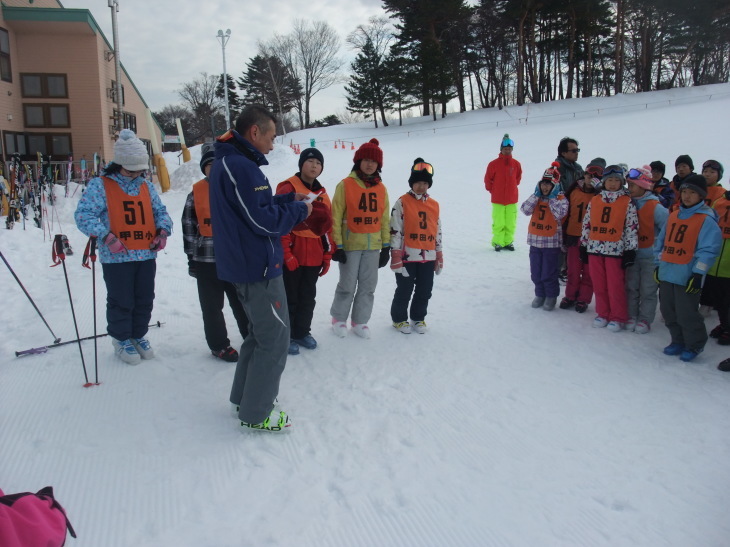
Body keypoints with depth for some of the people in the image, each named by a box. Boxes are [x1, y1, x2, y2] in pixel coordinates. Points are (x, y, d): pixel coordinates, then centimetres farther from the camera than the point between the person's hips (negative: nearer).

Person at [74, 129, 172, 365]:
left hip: (147, 255, 5)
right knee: (121, 301, 6)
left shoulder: (146, 185, 11)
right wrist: (106, 237, -23)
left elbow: (160, 211, 18)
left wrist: (163, 231, -1)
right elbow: (83, 214, -12)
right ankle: (121, 339, 24)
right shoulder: (100, 185, -6)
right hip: (117, 257, -5)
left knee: (145, 300, 13)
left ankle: (138, 335, 32)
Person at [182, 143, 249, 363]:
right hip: (206, 259, -1)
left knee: (243, 302, 11)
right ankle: (219, 345, 21)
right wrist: (191, 257, 3)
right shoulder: (197, 191, 0)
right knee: (212, 306, 7)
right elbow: (188, 225, 4)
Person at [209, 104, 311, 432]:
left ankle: (244, 397, 33)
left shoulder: (225, 162, 12)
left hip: (241, 265, 11)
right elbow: (263, 221, -22)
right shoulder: (242, 166, -21)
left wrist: (289, 199, 8)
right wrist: (299, 210, -7)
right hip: (259, 268, -11)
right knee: (275, 339, 0)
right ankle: (255, 414, 11)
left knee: (260, 332, 22)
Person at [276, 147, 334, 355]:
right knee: (290, 298, 4)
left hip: (314, 257, 6)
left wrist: (327, 255, 13)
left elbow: (327, 227, 16)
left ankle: (302, 332, 31)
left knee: (308, 298, 16)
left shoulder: (322, 194, 14)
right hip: (291, 256, -6)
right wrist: (286, 253, -18)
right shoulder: (288, 188, -8)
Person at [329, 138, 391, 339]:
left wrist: (386, 246, 8)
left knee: (368, 286, 10)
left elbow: (385, 219, 11)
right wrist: (337, 245, -11)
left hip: (373, 246, 4)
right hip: (350, 245, -4)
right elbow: (336, 217, -8)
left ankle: (360, 321, 25)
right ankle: (339, 319, 24)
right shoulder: (345, 185, -7)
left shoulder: (381, 188, 7)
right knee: (347, 285, 3)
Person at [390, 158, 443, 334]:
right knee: (404, 291, 6)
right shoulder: (402, 202, -5)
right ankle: (399, 318, 24)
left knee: (424, 291, 12)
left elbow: (437, 232, 17)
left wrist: (439, 258, 16)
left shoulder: (434, 205, 11)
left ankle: (418, 318, 30)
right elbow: (395, 231, -8)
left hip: (428, 258, 5)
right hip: (407, 257, -5)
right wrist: (396, 258, -12)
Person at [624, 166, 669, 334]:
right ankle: (631, 316, 20)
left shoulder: (655, 207, -12)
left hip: (650, 256, -4)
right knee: (631, 288, 10)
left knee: (648, 290, 3)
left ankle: (645, 320, 12)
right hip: (632, 255, 4)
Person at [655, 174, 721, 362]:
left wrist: (698, 274, -17)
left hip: (687, 277, -7)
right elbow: (661, 241, 18)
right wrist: (658, 264, 14)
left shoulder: (707, 220, -9)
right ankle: (678, 341, 30)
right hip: (666, 274, 7)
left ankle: (694, 345, 18)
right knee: (668, 311, 13)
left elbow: (708, 250, -14)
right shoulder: (673, 216, 12)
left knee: (686, 313, -2)